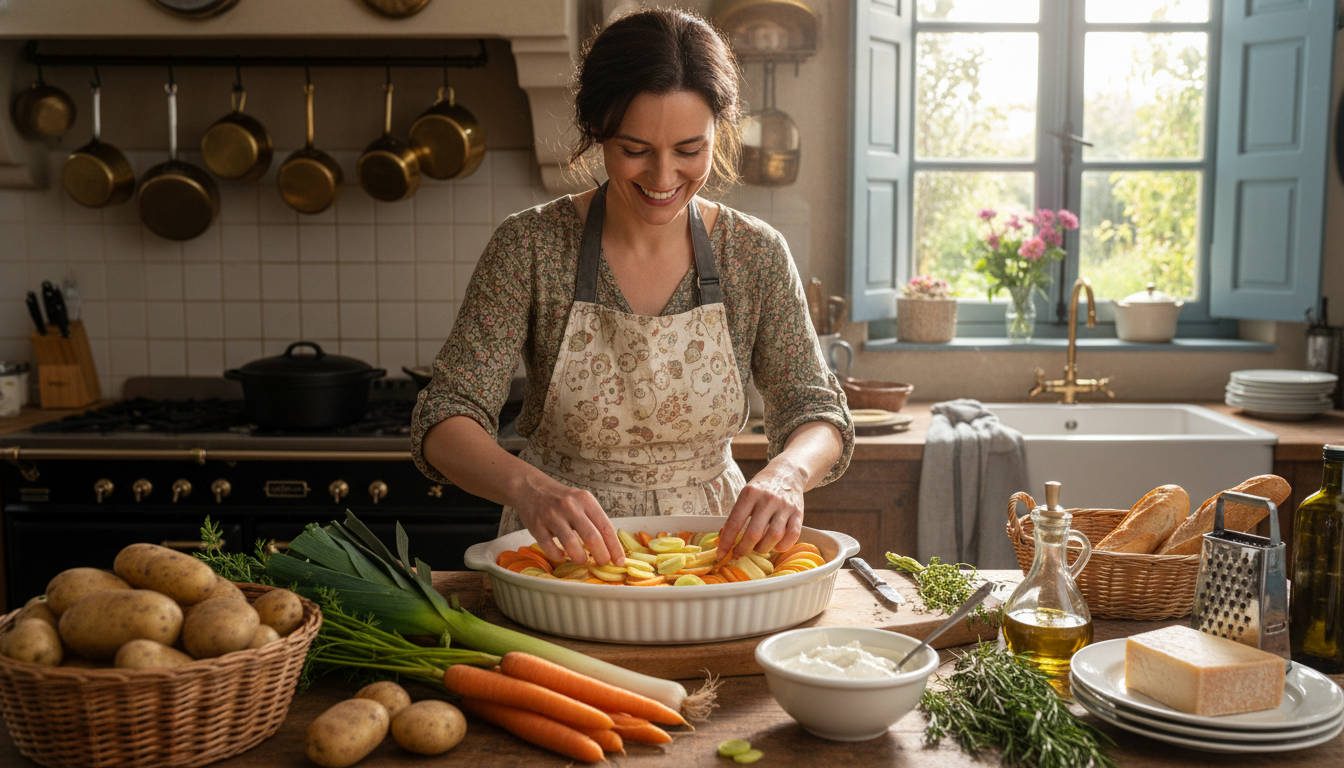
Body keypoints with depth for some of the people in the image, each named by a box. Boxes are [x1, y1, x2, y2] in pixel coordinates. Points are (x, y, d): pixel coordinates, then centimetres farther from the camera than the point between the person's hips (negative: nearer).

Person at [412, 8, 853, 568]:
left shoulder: (756, 255, -4)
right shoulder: (531, 247, -11)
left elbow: (819, 416, -4)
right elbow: (444, 423, -14)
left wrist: (786, 473, -29)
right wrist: (528, 486, -36)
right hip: (560, 549, -1)